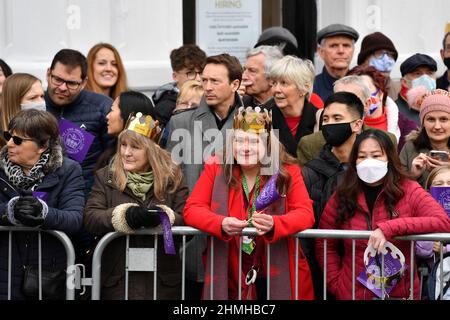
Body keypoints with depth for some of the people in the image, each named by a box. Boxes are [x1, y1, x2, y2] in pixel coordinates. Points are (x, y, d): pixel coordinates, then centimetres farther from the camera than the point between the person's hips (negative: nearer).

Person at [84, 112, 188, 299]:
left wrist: (163, 216, -25)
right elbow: (90, 219, -7)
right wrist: (126, 215, -23)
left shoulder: (172, 178, 5)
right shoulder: (105, 177, 6)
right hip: (117, 279, 0)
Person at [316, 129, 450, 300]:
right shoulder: (342, 196, -2)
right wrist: (336, 284, -7)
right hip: (352, 293, 1)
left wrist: (389, 228, -28)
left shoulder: (409, 191, -7)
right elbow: (324, 245, 6)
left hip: (400, 293, -1)